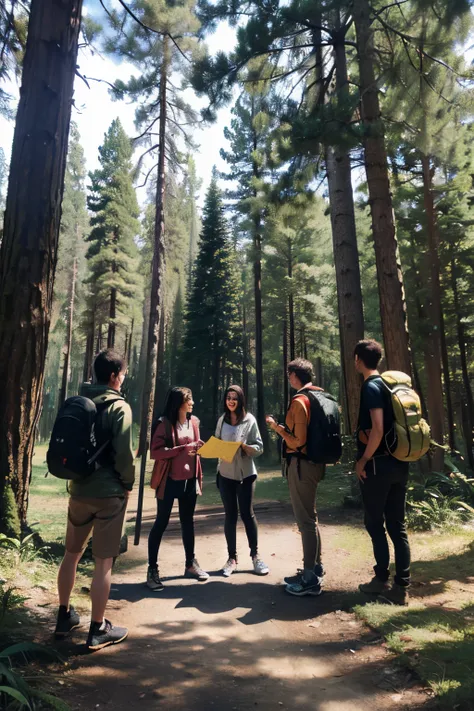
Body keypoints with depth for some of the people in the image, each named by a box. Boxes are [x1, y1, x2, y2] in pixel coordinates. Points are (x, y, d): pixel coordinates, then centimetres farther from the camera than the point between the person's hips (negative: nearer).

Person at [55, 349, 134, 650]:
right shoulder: (119, 406, -14)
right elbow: (123, 453, -19)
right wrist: (128, 484, -3)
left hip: (79, 489, 7)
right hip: (109, 492, -6)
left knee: (72, 553, 21)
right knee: (103, 562, 4)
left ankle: (65, 617, 35)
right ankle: (98, 630, 16)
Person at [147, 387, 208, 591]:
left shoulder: (193, 421, 7)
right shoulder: (165, 423, -12)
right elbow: (155, 452, -19)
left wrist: (199, 477, 5)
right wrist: (182, 448, -24)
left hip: (189, 480, 6)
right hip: (169, 481, -6)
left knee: (188, 522, 16)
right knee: (161, 523, 4)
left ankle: (191, 564, 30)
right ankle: (152, 570, 16)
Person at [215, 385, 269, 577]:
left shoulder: (249, 420, -6)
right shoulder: (222, 420, 6)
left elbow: (259, 448, -6)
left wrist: (245, 447, -24)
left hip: (245, 474, -3)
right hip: (225, 474, 3)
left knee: (247, 514, 4)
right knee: (230, 515, 10)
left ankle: (255, 555, 20)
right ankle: (232, 558, 20)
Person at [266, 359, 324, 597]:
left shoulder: (299, 401, -18)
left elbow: (299, 441, -20)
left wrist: (277, 427, -8)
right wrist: (285, 427, 16)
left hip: (302, 464, -10)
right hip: (314, 461, 10)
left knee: (305, 519, -1)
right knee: (309, 516, 20)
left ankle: (311, 579, 9)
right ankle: (314, 568, 32)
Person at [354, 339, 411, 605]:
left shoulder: (371, 387, -13)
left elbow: (377, 430, -21)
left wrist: (363, 459, -11)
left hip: (379, 464, -8)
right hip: (399, 463, 8)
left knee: (374, 523, 7)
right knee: (398, 525, 10)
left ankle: (382, 580, 17)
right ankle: (401, 587, 16)